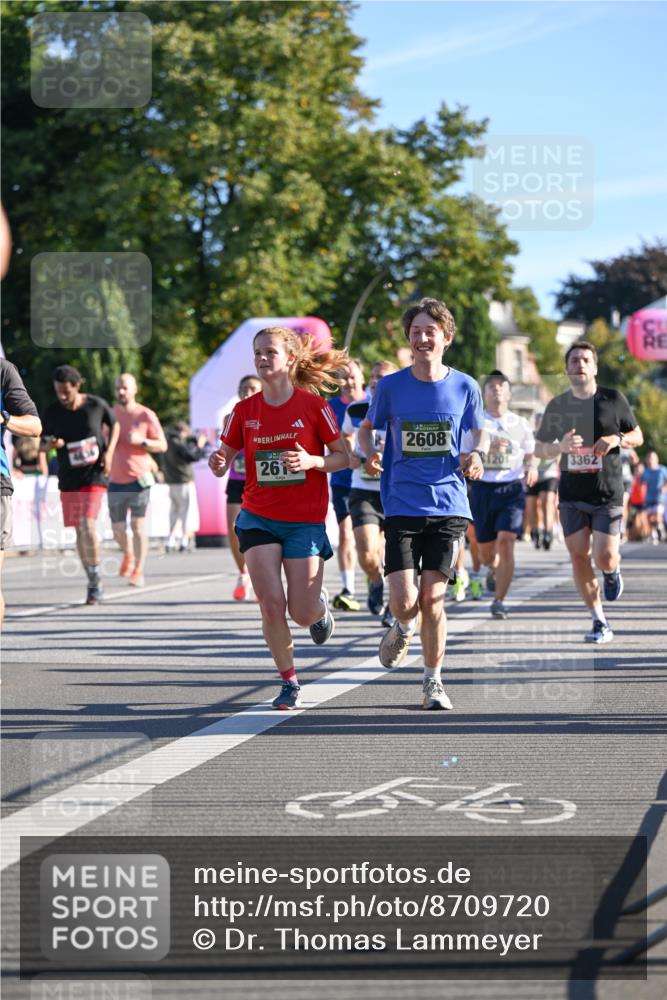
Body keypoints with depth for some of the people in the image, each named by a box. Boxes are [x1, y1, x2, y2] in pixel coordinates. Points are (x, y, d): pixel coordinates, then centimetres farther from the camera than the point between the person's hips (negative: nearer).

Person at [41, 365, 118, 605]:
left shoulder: (96, 404, -10)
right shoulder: (52, 413, -7)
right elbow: (43, 445, 2)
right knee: (79, 530, 9)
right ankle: (93, 583, 24)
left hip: (94, 476, -3)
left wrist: (109, 452, -5)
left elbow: (114, 424, 9)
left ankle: (96, 579, -4)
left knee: (88, 525, -19)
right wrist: (51, 444, -23)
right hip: (69, 479, 3)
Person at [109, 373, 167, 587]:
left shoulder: (146, 415, -1)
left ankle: (138, 572, -3)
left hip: (139, 478, -4)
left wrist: (142, 441, -16)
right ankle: (128, 555, 36)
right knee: (118, 528, 6)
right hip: (116, 479, 4)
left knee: (138, 525, -9)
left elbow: (162, 445, 0)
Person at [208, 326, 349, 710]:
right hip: (258, 517, 2)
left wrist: (313, 461, -20)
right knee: (271, 605, -10)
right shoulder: (244, 411, 2)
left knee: (302, 614, -4)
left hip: (305, 521, -2)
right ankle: (290, 682, 9)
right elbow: (225, 458, 7)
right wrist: (219, 464, -17)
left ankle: (320, 603, 35)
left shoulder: (314, 405, -6)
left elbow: (344, 457, -1)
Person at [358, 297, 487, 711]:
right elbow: (368, 427, 16)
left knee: (432, 598, -5)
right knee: (404, 601, -10)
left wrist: (476, 454, -4)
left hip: (449, 506, 0)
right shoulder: (391, 387, 1)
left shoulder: (465, 387, 2)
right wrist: (370, 452, -5)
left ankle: (434, 681, 12)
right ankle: (404, 629, 28)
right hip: (402, 506, 0)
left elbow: (480, 430, 18)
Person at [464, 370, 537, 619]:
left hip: (512, 489, 0)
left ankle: (499, 600, -9)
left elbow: (529, 455, 20)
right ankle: (496, 569, 44)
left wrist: (531, 468, -3)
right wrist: (488, 450, -17)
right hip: (482, 489, 0)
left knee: (505, 542, -18)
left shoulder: (520, 424, 9)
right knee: (486, 553, 6)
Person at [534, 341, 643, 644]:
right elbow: (539, 449, 10)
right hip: (571, 494, 2)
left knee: (604, 558, -11)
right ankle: (599, 622, 10)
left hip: (608, 494, -2)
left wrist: (617, 439, -13)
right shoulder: (557, 405, 5)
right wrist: (560, 447, -12)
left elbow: (638, 436, 9)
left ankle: (612, 571, 27)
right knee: (579, 557, -1)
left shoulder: (613, 399, 0)